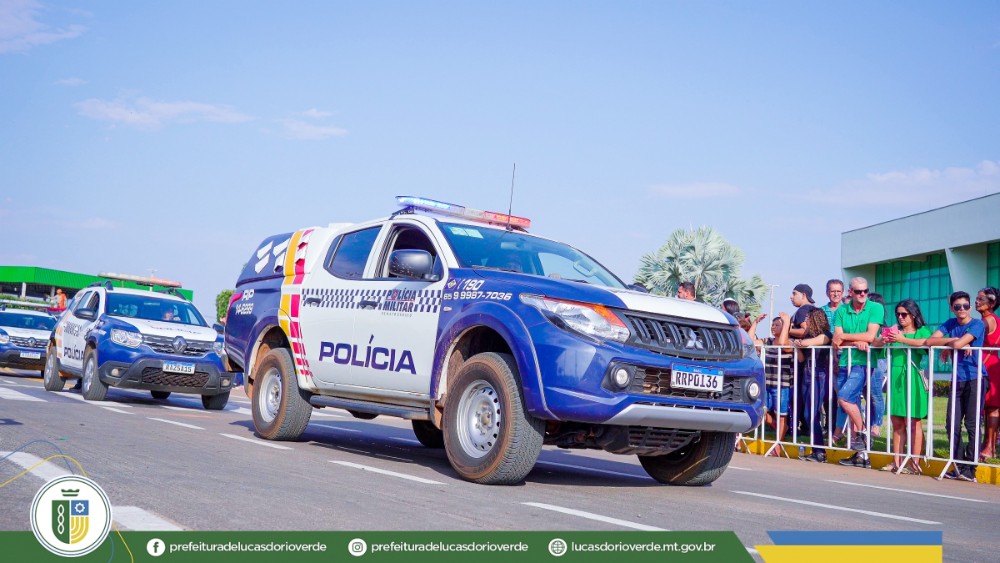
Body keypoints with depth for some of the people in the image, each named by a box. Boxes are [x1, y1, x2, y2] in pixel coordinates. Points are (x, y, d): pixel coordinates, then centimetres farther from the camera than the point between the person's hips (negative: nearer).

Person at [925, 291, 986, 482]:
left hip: (975, 378, -6)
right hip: (957, 379, 6)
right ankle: (958, 467, 13)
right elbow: (929, 341, -3)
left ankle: (970, 469, 0)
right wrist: (954, 341, -12)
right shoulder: (950, 324, 9)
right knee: (952, 424, 4)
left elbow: (958, 345, -20)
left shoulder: (977, 324, -6)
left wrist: (947, 346, 0)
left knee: (972, 425, -4)